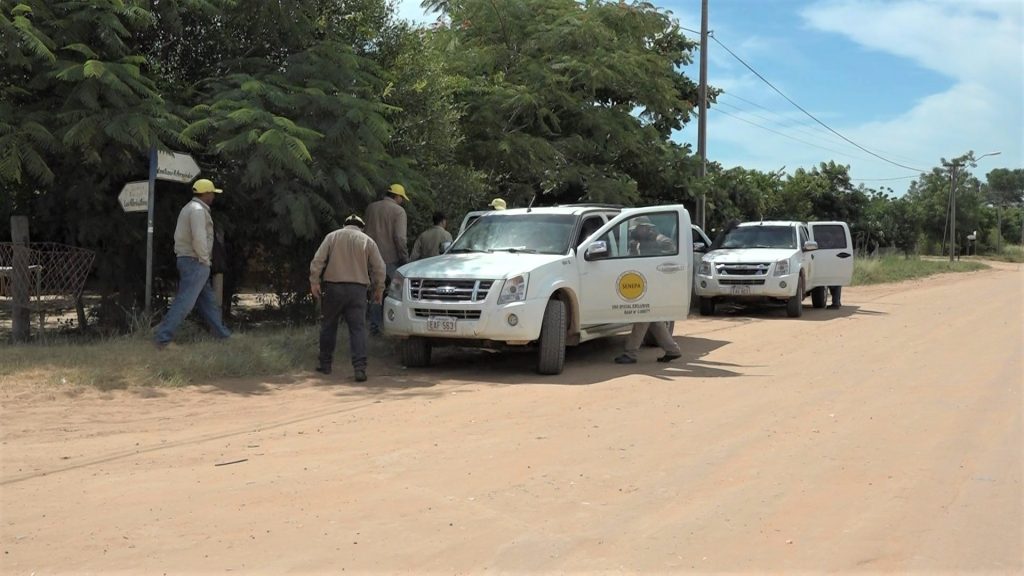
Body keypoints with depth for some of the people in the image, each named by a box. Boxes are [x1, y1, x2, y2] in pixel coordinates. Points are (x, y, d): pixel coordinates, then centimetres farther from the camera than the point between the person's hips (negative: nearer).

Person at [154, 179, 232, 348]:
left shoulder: (189, 208, 17)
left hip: (187, 259, 11)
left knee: (207, 300, 14)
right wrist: (205, 260, -12)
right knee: (184, 301, -10)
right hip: (195, 262, -11)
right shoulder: (198, 210, -15)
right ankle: (163, 338, -10)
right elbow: (199, 239, -25)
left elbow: (180, 236, 19)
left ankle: (222, 334, 21)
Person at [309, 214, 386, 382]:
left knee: (328, 326, 14)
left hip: (333, 287, 1)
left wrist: (314, 282, -1)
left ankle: (325, 363, 23)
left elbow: (318, 260, -3)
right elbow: (379, 267, 3)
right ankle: (360, 367, -11)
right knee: (358, 328, -2)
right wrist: (378, 290, 11)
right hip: (357, 289, 0)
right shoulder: (368, 241, 6)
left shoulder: (332, 237, 6)